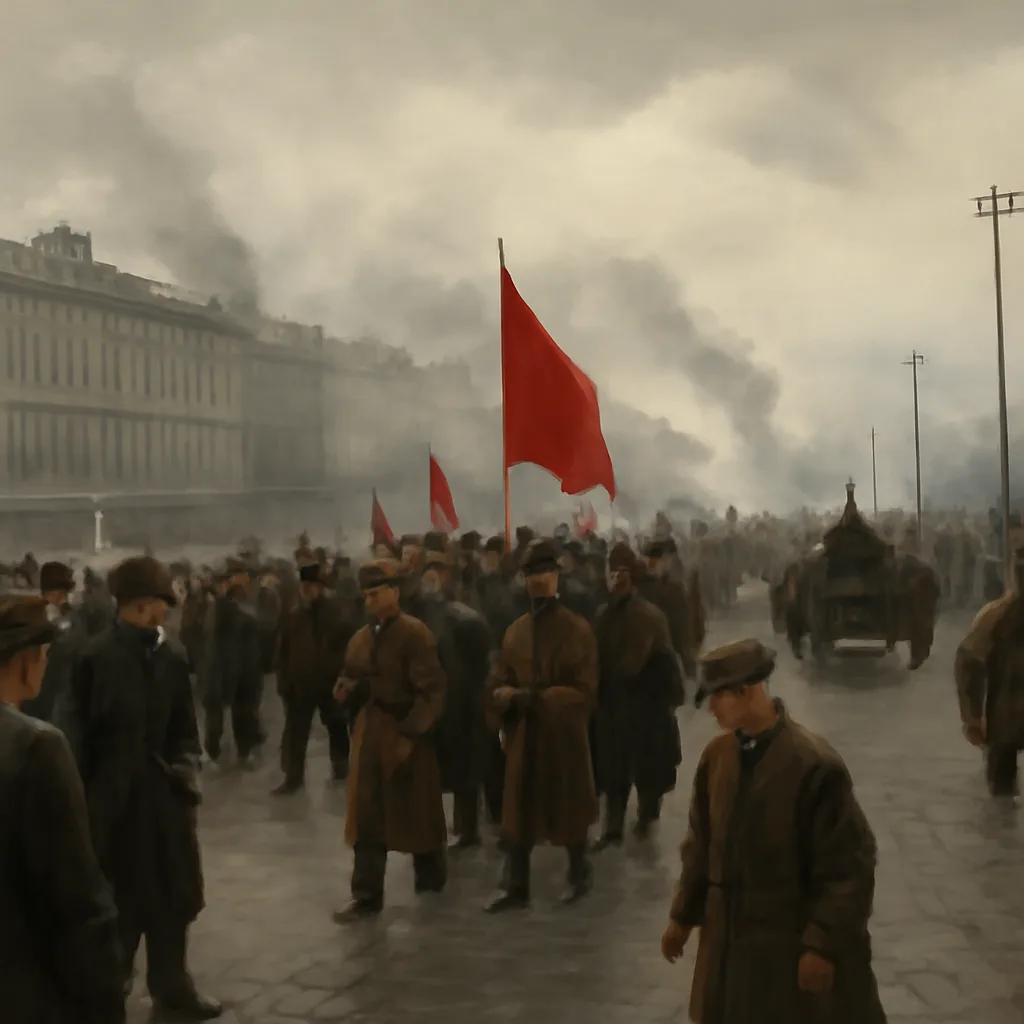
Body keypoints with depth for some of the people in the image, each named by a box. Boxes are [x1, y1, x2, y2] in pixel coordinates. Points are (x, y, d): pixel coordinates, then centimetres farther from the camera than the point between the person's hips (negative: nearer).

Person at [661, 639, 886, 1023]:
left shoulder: (814, 765, -20)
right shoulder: (716, 755, -2)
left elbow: (849, 867, -16)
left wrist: (824, 945, -16)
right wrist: (683, 916, 12)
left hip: (794, 941, -5)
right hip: (730, 938, 6)